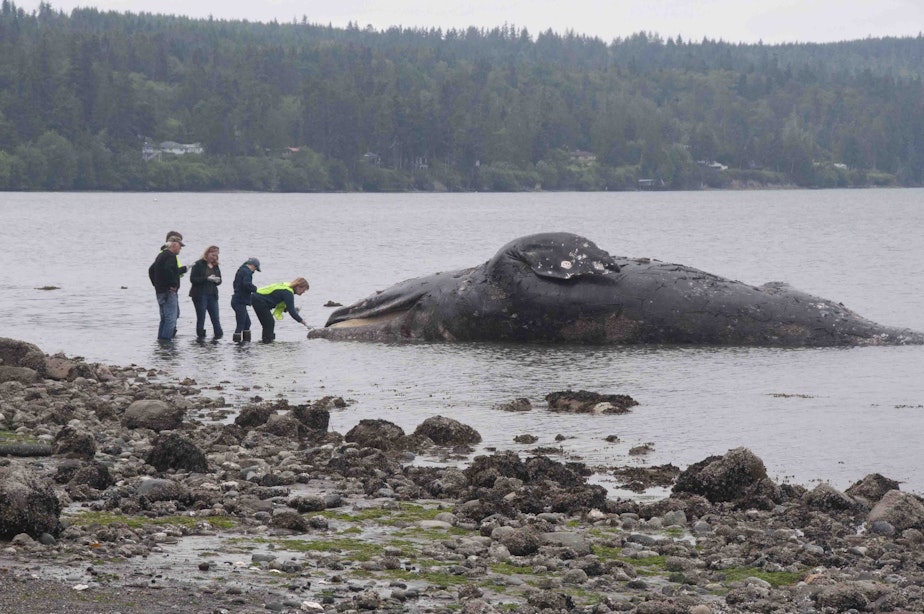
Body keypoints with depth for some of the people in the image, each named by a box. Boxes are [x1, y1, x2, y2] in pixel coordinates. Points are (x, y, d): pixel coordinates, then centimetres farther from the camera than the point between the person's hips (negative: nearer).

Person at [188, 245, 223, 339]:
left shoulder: (215, 266, 12)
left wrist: (218, 280, -8)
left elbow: (219, 281, 17)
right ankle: (200, 336, 6)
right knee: (201, 318, 0)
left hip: (212, 295, 5)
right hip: (200, 295, -5)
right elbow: (193, 279, -12)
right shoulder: (198, 264, -5)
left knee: (215, 318, 0)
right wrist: (207, 279, -21)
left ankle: (218, 335, 2)